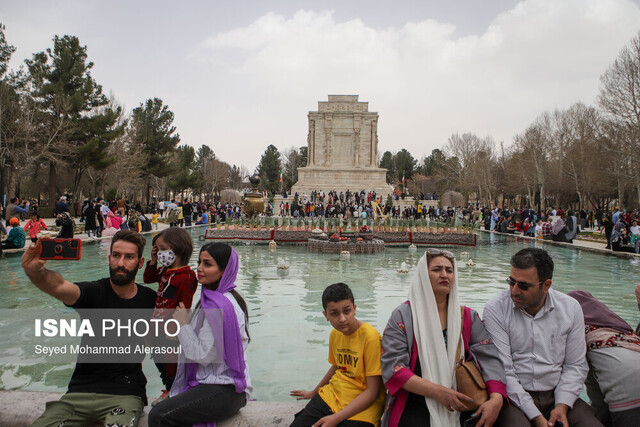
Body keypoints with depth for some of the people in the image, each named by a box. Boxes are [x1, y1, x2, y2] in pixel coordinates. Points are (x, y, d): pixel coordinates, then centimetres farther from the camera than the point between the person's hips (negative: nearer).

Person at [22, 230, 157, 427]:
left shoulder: (150, 300, 1)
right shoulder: (94, 291, -4)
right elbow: (59, 287, -25)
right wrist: (34, 271, -44)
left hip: (125, 393, -2)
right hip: (81, 390, 2)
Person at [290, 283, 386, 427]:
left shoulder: (371, 337, -17)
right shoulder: (335, 334, 5)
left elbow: (372, 392, -16)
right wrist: (313, 392, 36)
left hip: (361, 407, -5)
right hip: (331, 395, 6)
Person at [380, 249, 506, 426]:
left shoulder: (468, 317, 10)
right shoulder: (402, 316, -1)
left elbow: (489, 359, 0)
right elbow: (393, 367, -9)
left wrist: (496, 399, -19)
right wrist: (437, 391, -19)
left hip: (460, 405, 4)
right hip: (415, 406, -4)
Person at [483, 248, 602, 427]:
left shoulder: (570, 308, 2)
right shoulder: (495, 309, -9)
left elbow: (575, 365, 5)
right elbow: (502, 369, -12)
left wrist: (562, 406, -8)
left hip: (558, 394, 3)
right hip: (515, 397, -3)